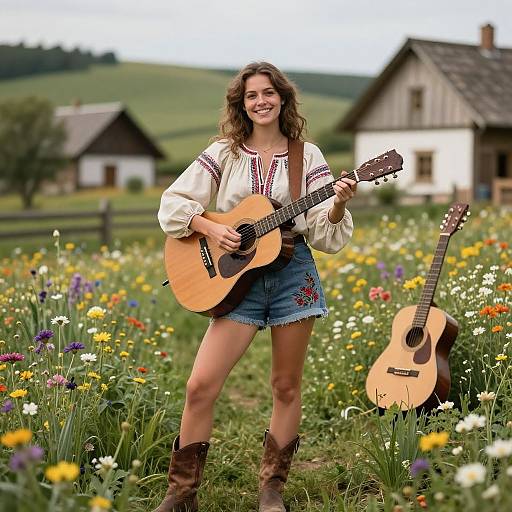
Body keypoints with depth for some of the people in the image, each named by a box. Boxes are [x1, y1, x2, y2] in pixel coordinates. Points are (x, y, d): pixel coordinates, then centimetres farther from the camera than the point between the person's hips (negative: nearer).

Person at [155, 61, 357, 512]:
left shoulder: (307, 156, 5)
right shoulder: (224, 153, 6)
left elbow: (325, 234, 2)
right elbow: (173, 203, 4)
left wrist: (339, 204, -18)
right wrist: (211, 228, -11)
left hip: (292, 272, 0)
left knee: (286, 387, 6)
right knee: (201, 386, -8)